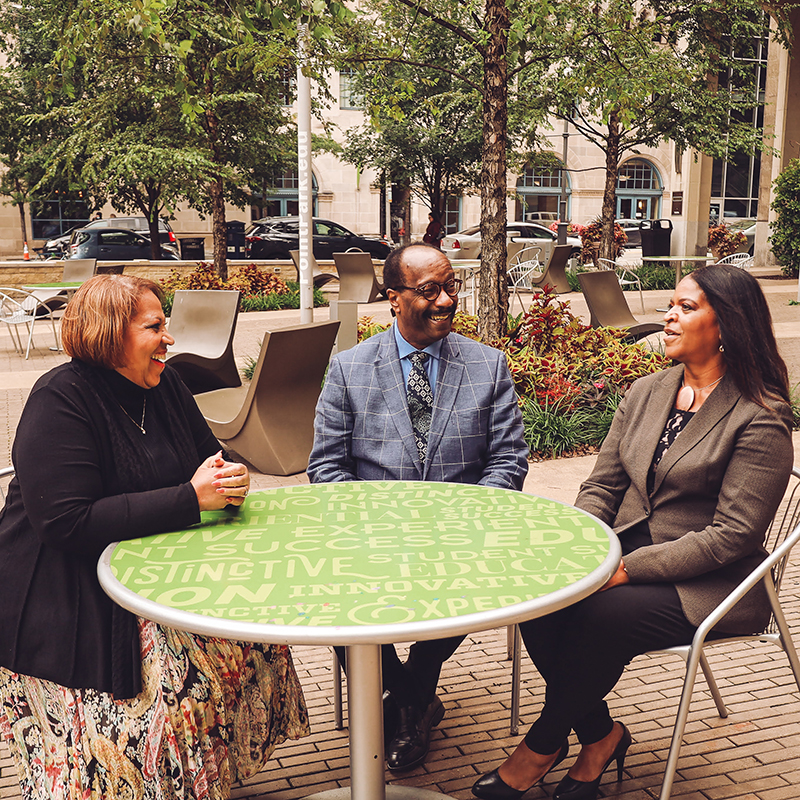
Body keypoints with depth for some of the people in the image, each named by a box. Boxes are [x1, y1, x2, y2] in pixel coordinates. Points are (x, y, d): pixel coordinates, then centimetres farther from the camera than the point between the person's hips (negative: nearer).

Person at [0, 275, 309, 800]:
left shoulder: (163, 384, 6)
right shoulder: (60, 401, -17)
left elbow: (210, 456, 18)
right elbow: (67, 523, -25)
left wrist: (229, 480, -9)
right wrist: (191, 499, -25)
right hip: (68, 601, -7)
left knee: (250, 642, -7)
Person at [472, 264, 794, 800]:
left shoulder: (761, 418, -11)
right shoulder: (645, 393, 10)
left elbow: (733, 535, -17)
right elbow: (601, 485, 10)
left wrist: (628, 568, -22)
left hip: (706, 585, -6)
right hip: (626, 552, 6)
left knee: (597, 616, -30)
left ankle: (541, 748, -5)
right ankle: (600, 736, -2)